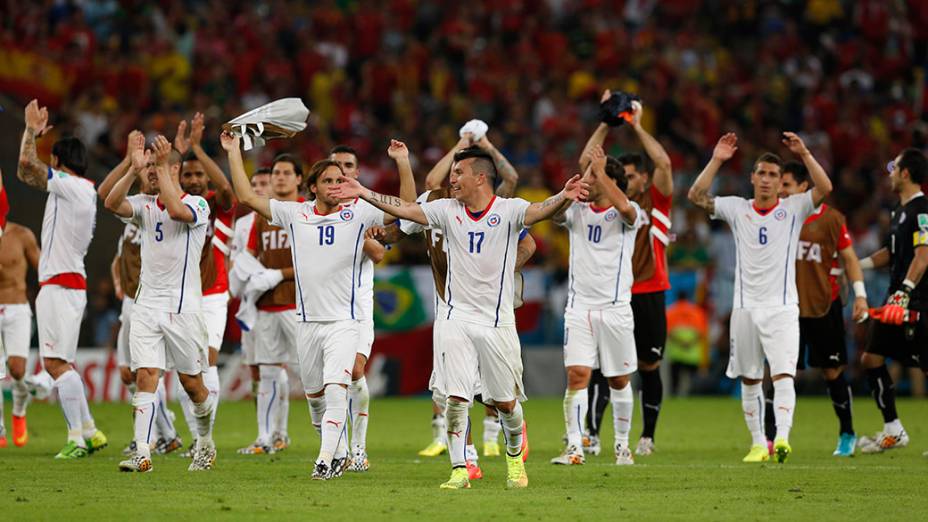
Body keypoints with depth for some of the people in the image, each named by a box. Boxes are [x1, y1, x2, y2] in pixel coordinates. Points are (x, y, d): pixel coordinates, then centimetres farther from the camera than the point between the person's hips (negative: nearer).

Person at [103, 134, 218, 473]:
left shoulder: (197, 204, -4)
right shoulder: (144, 205, 9)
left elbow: (176, 210, -27)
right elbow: (112, 204, -10)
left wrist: (161, 165, -23)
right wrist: (134, 169, -18)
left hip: (183, 306, -4)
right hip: (147, 304, 4)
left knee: (191, 382, 5)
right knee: (145, 377, -9)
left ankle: (205, 442, 29)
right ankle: (142, 454, -14)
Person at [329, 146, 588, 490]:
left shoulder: (508, 210, -6)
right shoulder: (447, 210, 5)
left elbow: (539, 211, -23)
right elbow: (404, 209, 3)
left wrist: (564, 197, -43)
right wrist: (364, 193, -5)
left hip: (498, 322, -2)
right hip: (458, 320, 2)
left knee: (506, 402, 7)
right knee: (456, 398, -8)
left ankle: (515, 456, 32)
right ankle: (459, 470, -4)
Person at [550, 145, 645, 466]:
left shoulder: (627, 214, -2)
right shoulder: (577, 211, 8)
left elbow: (624, 207, -26)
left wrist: (599, 171, -20)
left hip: (615, 307, -2)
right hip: (579, 305, 2)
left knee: (619, 380, 8)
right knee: (577, 375, -11)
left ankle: (622, 444, 23)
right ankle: (574, 446, -12)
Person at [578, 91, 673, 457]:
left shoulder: (656, 202, 1)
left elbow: (663, 163, -13)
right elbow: (586, 162, 2)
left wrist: (637, 127, -9)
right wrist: (606, 124, -2)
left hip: (649, 296, -1)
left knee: (649, 368, 9)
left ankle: (647, 437, 20)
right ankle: (591, 434, -17)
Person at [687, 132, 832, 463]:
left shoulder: (793, 209, 3)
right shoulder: (737, 209, 7)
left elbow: (825, 188, -12)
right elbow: (696, 196, -2)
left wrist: (804, 154, -18)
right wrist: (717, 160, -9)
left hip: (782, 308, -3)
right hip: (746, 308, 3)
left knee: (783, 375, -17)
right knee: (749, 380, 7)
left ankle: (782, 437, -29)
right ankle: (758, 444, 15)